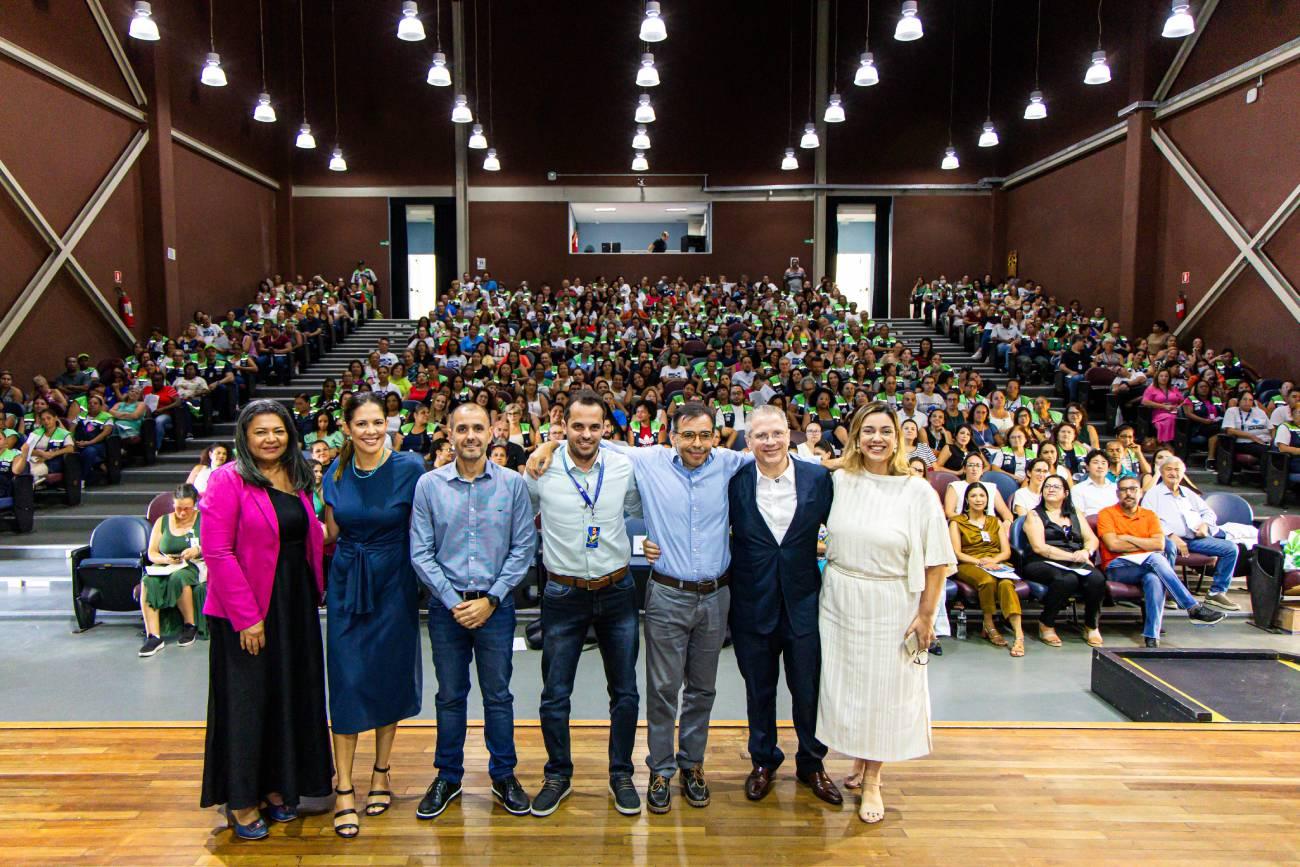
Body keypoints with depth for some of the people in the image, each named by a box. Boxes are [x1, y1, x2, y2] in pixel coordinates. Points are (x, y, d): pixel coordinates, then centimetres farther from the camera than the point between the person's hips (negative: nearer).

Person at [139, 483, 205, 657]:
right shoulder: (162, 522, 16)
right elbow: (151, 553, 13)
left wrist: (198, 551, -15)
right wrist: (165, 559, -8)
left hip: (194, 567, -3)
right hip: (165, 568, 3)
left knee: (178, 577, -38)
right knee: (148, 582, -32)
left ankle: (190, 625, -19)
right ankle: (153, 636, -35)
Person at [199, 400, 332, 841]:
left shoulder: (298, 479, 8)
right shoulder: (228, 480, -11)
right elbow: (217, 552, -16)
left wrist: (315, 593, 5)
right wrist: (246, 616, -19)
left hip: (296, 604, 6)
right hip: (245, 612, -6)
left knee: (291, 697, 14)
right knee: (246, 701, 5)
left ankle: (276, 786, 31)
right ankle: (240, 800, 21)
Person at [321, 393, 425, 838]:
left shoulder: (410, 467, -10)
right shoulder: (336, 472, 0)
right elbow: (330, 534, 11)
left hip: (393, 582, -2)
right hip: (346, 583, 2)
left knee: (388, 676, 10)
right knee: (346, 679, 2)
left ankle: (381, 772, 29)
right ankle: (344, 788, 13)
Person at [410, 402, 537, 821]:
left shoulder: (512, 484, -5)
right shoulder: (429, 484, -4)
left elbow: (523, 547, -4)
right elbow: (420, 553, -4)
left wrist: (490, 599, -9)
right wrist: (454, 602, -10)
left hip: (495, 605, 0)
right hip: (445, 605, 1)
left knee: (498, 694, 11)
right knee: (450, 696, 13)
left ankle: (504, 775, 28)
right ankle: (448, 777, 30)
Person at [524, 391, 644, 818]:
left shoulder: (625, 467, -5)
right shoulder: (540, 470, -10)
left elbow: (639, 512, 12)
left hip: (617, 590, 2)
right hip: (564, 594, -1)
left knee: (625, 692, 11)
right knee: (554, 695, 8)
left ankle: (621, 774, 30)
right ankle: (558, 775, 30)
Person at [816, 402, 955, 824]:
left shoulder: (918, 492, -10)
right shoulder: (838, 481, -3)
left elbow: (936, 560, -9)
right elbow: (824, 534, 17)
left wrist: (926, 615, -10)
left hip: (891, 606, -3)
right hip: (840, 600, 3)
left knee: (883, 689, 8)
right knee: (844, 683, 13)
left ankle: (873, 781, 25)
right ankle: (858, 762, 35)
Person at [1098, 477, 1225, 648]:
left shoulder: (1149, 515, 16)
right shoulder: (1107, 514, 5)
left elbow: (1160, 544, -1)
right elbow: (1113, 545, -10)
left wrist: (1129, 538, -6)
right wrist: (1146, 545, -3)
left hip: (1147, 566, 3)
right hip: (1117, 568, -3)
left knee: (1154, 579, -35)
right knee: (1154, 559, -32)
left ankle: (1152, 636, -37)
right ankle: (1194, 608, -30)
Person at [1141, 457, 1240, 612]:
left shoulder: (1188, 493, 29)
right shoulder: (1154, 493, 7)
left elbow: (1208, 512, 30)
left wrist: (1205, 524, 5)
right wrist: (1172, 536, -17)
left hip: (1196, 539, 7)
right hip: (1170, 539, -6)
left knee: (1231, 548, -9)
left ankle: (1216, 592, -3)